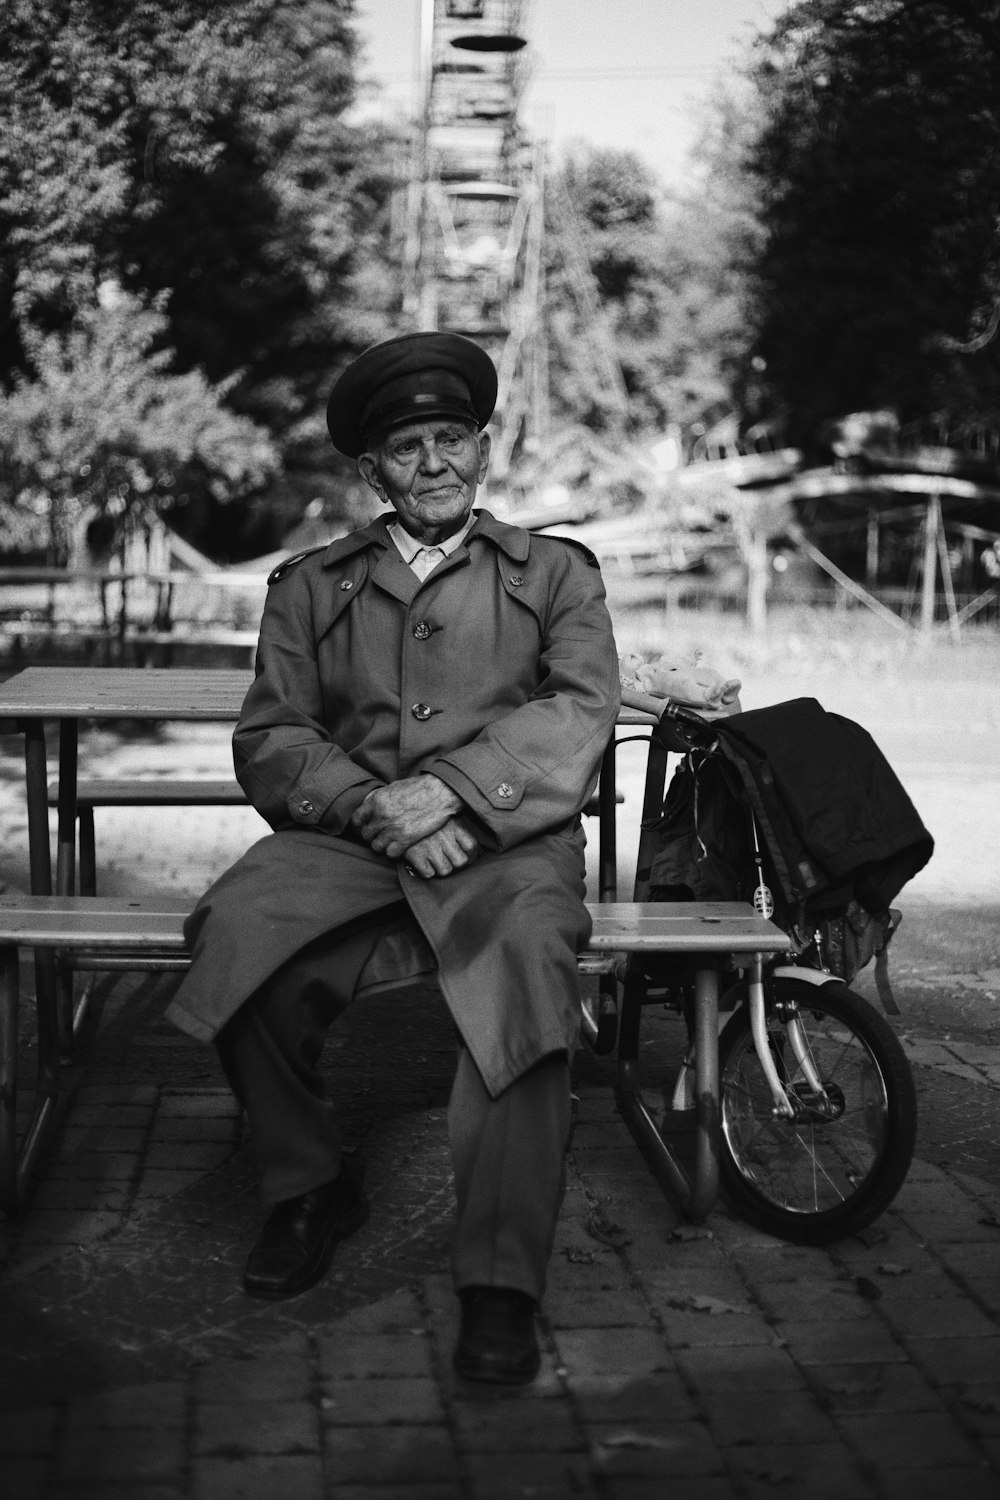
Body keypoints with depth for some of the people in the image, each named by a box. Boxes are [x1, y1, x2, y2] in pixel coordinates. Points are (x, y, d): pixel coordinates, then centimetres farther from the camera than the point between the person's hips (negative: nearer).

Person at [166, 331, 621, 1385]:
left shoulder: (555, 573, 16)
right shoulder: (310, 586, 19)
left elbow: (579, 712, 0)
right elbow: (269, 739, 8)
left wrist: (451, 788, -16)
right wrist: (372, 807, -12)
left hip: (504, 834, -2)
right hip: (345, 831, 2)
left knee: (525, 957, -35)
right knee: (236, 936, -28)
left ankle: (500, 1278, -27)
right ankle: (308, 1189, -4)